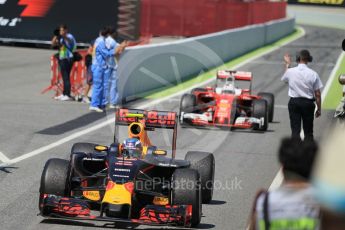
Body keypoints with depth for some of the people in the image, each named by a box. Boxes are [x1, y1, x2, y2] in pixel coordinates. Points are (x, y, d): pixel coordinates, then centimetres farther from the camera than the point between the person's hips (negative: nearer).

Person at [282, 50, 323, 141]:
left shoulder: (290, 71, -8)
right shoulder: (313, 74, -10)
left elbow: (284, 79, 18)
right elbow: (317, 94, -7)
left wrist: (287, 64, 30)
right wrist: (319, 109, 5)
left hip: (294, 102, 0)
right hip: (308, 103, 0)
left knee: (295, 130, 2)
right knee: (308, 131, 13)